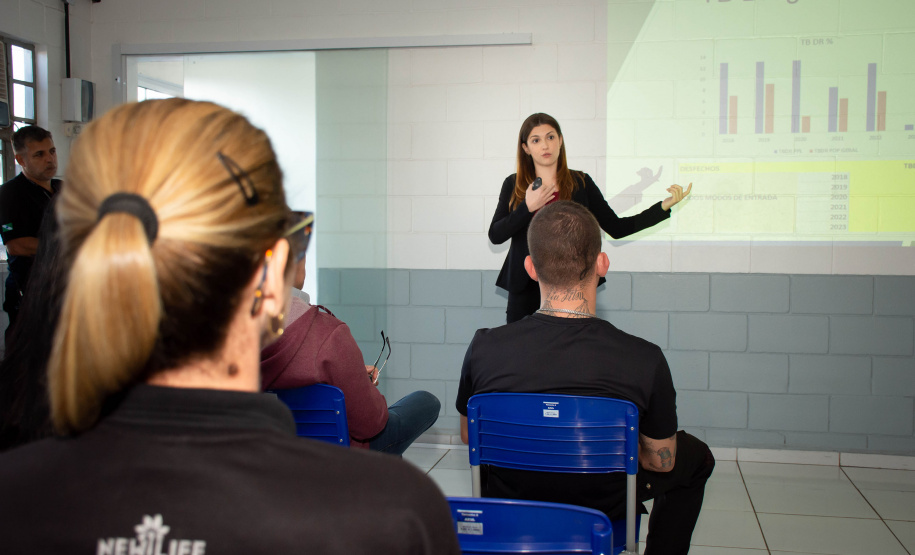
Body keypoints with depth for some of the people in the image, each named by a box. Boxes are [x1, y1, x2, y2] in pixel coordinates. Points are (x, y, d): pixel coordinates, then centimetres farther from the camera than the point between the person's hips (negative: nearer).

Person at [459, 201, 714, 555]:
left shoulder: (484, 348, -22)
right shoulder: (645, 360, -27)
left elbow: (469, 435, -3)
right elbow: (662, 462, -10)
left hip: (507, 510, 2)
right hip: (601, 513, -1)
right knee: (696, 456, 25)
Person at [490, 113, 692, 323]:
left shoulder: (581, 183, 4)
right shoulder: (513, 184, 5)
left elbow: (616, 228, 2)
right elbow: (495, 235, -2)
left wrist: (665, 206, -3)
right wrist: (527, 207, -14)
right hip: (526, 289, 1)